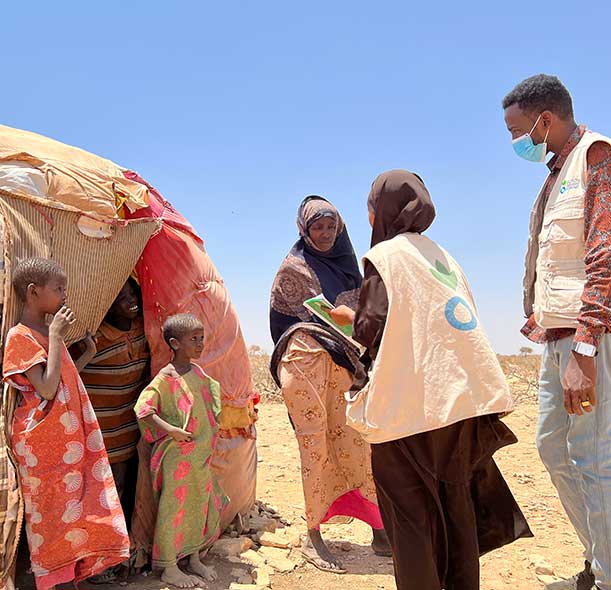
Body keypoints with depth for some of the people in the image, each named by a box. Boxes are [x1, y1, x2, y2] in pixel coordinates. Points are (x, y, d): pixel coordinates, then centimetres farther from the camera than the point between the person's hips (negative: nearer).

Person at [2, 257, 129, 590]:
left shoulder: (48, 332, 12)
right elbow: (47, 389, -24)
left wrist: (87, 356, 9)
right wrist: (56, 336, -20)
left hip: (67, 442, 8)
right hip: (43, 446, -8)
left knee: (73, 511, 12)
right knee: (48, 514, 3)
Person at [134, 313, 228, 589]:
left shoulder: (197, 372, 6)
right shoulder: (166, 377, -16)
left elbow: (215, 392, 25)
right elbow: (142, 408, -22)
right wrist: (170, 429, -25)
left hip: (200, 455, 8)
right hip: (177, 456, -8)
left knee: (201, 506, 16)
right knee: (174, 508, 2)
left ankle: (194, 559, 32)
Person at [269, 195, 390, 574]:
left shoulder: (345, 263, 18)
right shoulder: (294, 267, 2)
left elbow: (358, 314, 24)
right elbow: (283, 319, 1)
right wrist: (329, 324, -8)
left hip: (341, 360, 5)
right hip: (305, 357, -5)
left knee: (353, 440, 2)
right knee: (315, 446, -5)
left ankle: (381, 530, 7)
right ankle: (313, 537, 4)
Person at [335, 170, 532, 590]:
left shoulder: (385, 255, -5)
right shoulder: (441, 255, 16)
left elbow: (373, 329, -11)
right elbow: (445, 320, 16)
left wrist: (351, 318, 10)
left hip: (411, 402, -7)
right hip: (460, 396, 7)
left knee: (410, 507, 3)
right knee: (456, 500, 15)